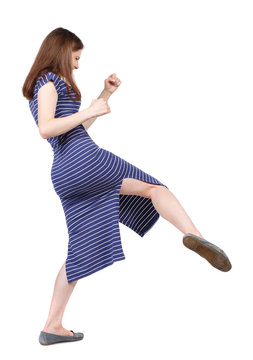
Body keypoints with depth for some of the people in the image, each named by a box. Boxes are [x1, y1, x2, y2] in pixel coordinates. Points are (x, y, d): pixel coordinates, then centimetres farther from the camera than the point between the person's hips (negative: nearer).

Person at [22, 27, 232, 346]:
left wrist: (105, 95, 29)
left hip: (65, 177, 9)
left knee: (82, 252, 10)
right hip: (83, 159, -9)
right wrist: (90, 111, -11)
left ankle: (52, 327, 11)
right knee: (153, 188, -12)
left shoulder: (45, 86, 29)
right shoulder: (49, 81, 1)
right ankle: (194, 235, -39)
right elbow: (46, 128, -15)